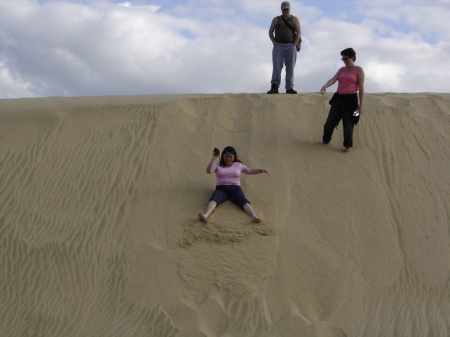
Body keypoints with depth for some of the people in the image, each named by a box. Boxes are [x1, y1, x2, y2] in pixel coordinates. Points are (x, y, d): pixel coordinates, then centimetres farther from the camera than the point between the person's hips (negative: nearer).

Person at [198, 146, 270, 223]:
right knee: (214, 199, -35)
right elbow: (208, 171, -2)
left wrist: (261, 170, 10)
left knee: (243, 200, -31)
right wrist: (213, 159, -11)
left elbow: (250, 171, 23)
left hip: (235, 189, 1)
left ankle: (254, 216, -53)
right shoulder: (218, 164, 13)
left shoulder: (238, 165, 19)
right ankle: (205, 215, -60)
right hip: (221, 189, -1)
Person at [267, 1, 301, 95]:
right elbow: (270, 32, 10)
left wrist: (294, 45, -6)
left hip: (291, 46, 0)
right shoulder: (276, 19, 15)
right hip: (278, 46, 0)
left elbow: (299, 32, 4)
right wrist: (274, 43, -4)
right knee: (277, 67, -8)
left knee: (290, 67, -3)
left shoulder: (294, 19, 12)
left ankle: (289, 88, -4)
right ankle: (274, 87, -12)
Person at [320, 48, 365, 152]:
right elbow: (334, 79, 0)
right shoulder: (342, 70, 16)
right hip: (338, 98, 5)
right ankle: (326, 140, 26)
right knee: (330, 123, 3)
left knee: (348, 124, -1)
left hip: (350, 100, -5)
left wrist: (361, 105, -11)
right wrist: (325, 86, -23)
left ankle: (347, 146, 17)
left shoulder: (358, 70, -1)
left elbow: (361, 88, -5)